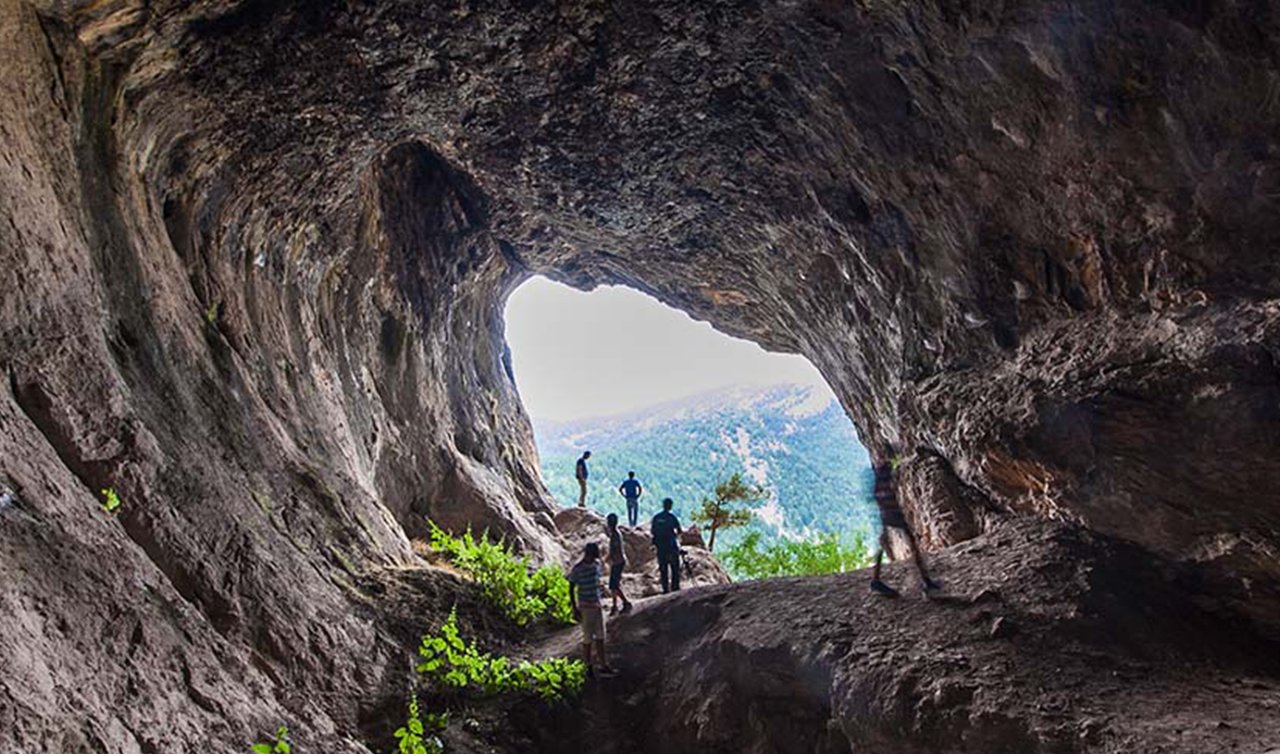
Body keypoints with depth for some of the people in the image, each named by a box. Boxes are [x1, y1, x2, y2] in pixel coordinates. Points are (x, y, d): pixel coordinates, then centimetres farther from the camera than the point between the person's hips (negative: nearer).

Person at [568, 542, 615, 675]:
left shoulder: (597, 564, 4)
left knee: (600, 636, 11)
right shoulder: (577, 569, -16)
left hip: (597, 604, 6)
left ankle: (603, 665, 19)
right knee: (588, 638, 2)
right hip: (585, 606, -6)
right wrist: (575, 609, -13)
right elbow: (571, 589, -11)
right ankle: (589, 666, 15)